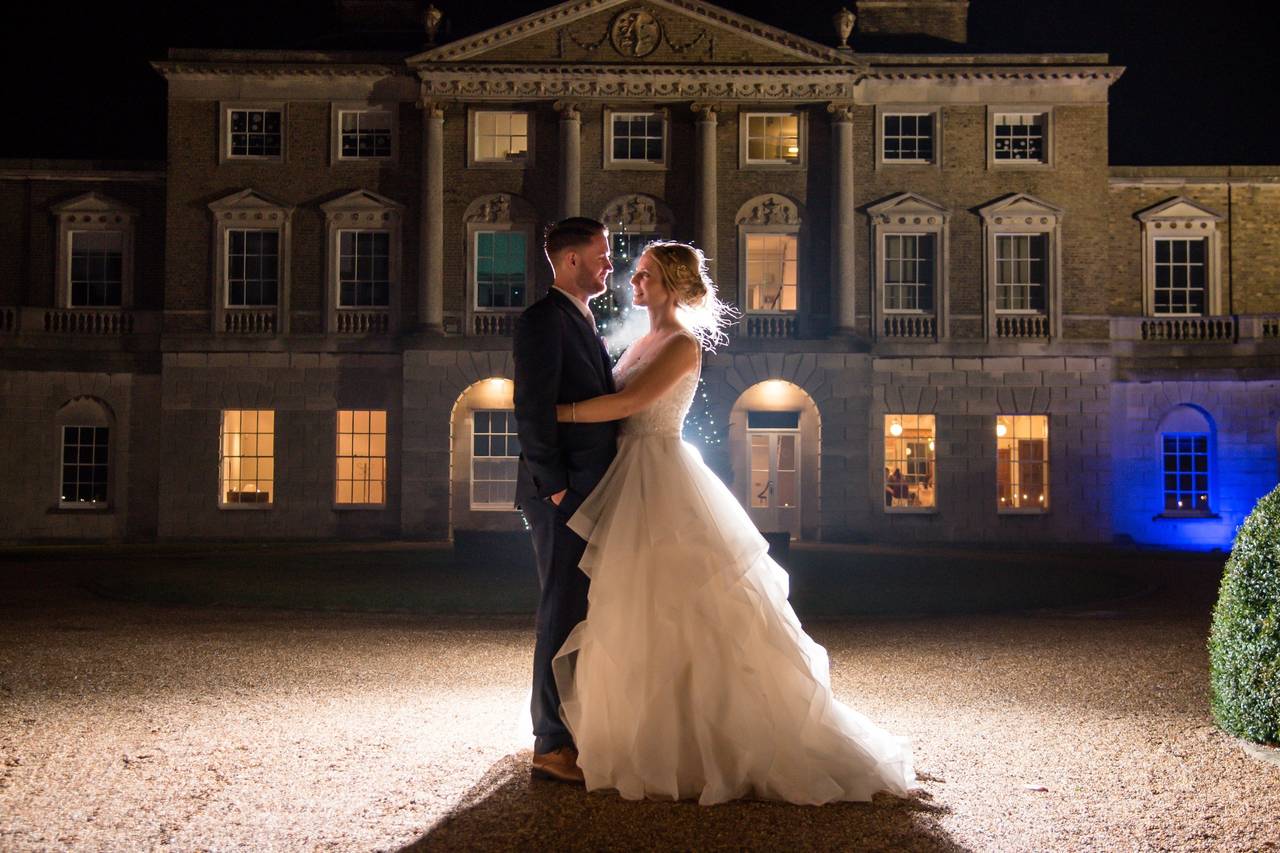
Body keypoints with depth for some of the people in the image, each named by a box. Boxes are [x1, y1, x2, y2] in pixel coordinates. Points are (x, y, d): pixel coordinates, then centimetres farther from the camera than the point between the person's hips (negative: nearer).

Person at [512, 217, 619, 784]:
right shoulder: (542, 320, -11)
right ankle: (552, 746, 1)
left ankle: (577, 730, 24)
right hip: (563, 496, -9)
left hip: (590, 496, 9)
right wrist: (556, 486, -19)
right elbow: (532, 411, -18)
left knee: (584, 613, 14)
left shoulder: (583, 323, 19)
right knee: (563, 614, -6)